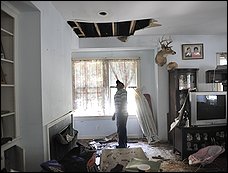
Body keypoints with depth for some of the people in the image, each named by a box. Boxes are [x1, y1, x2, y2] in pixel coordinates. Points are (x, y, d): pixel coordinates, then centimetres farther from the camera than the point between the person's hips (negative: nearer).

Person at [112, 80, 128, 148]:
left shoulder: (123, 91, -10)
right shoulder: (117, 92, 20)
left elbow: (123, 102, -19)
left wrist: (118, 113, -22)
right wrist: (115, 114, 24)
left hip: (122, 114, -10)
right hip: (119, 114, 10)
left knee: (120, 130, -7)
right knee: (122, 129, 13)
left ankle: (122, 145, -1)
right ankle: (124, 144, 21)